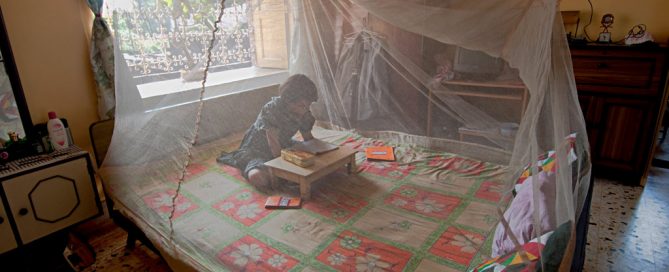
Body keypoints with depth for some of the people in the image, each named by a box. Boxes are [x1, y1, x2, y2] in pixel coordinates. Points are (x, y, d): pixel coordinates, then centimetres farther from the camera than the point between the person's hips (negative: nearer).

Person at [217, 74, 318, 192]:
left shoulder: (304, 113, -9)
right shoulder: (271, 109, -29)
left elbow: (309, 139, 3)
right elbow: (274, 145, -30)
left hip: (283, 147, 8)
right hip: (256, 150, -7)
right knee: (259, 178, -34)